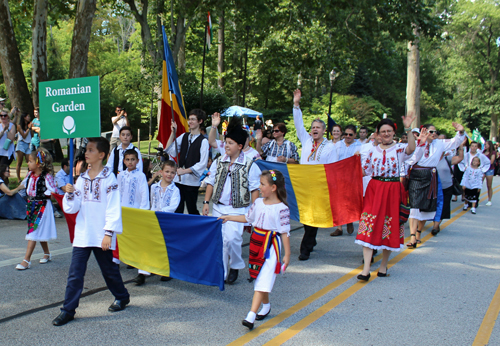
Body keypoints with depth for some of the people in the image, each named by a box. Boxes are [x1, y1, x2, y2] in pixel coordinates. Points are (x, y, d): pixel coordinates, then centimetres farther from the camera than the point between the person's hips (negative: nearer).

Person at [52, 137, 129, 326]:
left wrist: (109, 233, -15)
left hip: (101, 236, -4)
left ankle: (122, 297, 34)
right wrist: (70, 194, -11)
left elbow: (113, 208, -11)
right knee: (75, 273, 2)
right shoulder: (81, 179, 7)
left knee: (109, 269, 11)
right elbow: (72, 208, 8)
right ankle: (68, 310, 11)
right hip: (82, 234, 4)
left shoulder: (108, 178, -8)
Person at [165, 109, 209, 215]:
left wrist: (185, 170, -15)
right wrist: (173, 133, 0)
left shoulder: (203, 141, -5)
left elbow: (203, 163, -11)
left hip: (192, 181, -5)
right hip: (178, 179, 5)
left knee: (192, 210, 3)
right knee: (177, 210, 6)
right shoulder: (184, 136, 12)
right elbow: (170, 151, 5)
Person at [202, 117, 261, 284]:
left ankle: (236, 266, 12)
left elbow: (254, 189, -3)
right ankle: (221, 272, 19)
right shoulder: (218, 162, 6)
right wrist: (206, 202, 5)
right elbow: (211, 182, 11)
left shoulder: (249, 165, -5)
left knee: (231, 237, -16)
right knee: (219, 240, 5)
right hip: (218, 208, 4)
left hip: (238, 209, -4)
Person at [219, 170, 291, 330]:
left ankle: (251, 315, -14)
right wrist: (229, 217, 24)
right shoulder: (258, 202, 6)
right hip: (256, 242, 7)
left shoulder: (282, 208, -13)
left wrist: (287, 254, -10)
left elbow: (285, 232, -11)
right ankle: (266, 305, 35)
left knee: (262, 281, -9)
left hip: (271, 247, -7)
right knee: (260, 279, 15)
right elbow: (248, 218, 21)